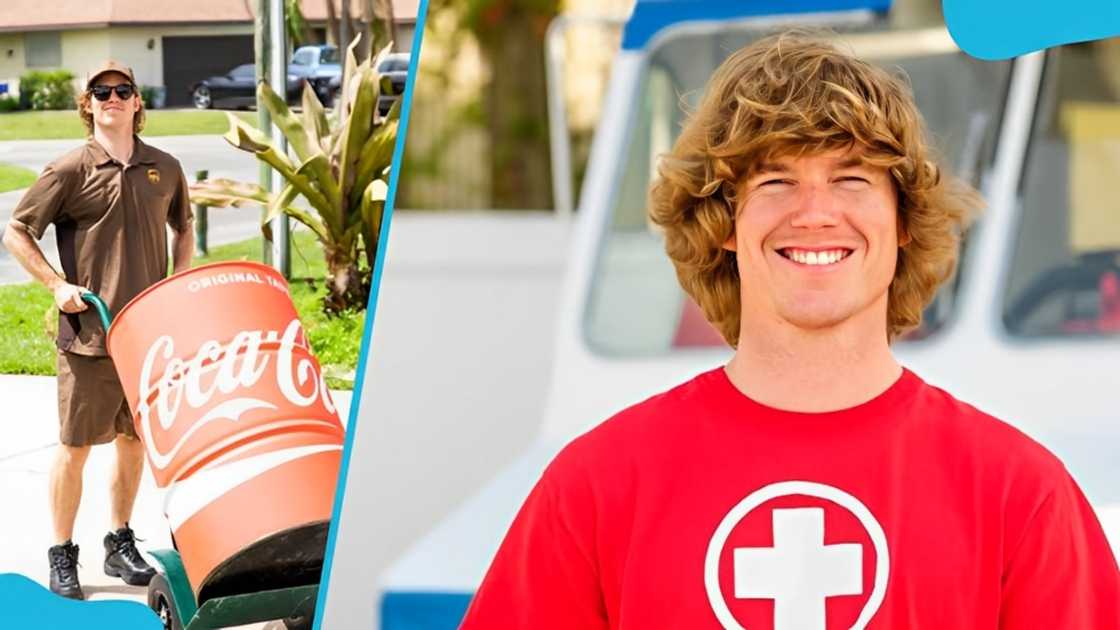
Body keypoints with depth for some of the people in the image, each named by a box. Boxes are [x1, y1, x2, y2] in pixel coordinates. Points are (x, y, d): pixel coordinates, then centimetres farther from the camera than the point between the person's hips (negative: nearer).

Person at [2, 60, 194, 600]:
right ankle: (62, 555, 12)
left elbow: (183, 229, 23)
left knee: (134, 438, 12)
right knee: (76, 445, 1)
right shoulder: (70, 171, -5)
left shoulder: (165, 169, 7)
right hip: (88, 333, -4)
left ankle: (120, 544, 26)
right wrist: (58, 285, -8)